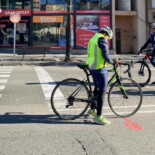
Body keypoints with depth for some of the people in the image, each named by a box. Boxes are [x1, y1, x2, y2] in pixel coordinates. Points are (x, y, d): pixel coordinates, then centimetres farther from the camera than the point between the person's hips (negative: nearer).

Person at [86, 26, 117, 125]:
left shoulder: (94, 38, 20)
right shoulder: (102, 39, -11)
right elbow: (105, 54, -20)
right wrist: (112, 62, -6)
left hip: (92, 66, 10)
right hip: (99, 68, -10)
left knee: (97, 88, 24)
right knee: (102, 90, -8)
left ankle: (92, 109, 37)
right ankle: (98, 116, -7)